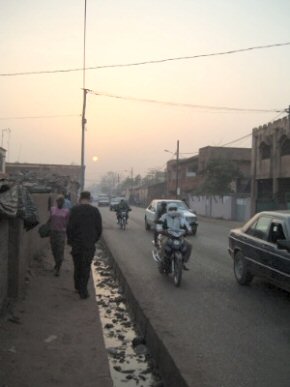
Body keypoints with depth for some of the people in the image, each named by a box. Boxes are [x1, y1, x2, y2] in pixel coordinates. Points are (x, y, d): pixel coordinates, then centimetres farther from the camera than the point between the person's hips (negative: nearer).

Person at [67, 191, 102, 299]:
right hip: (90, 244, 0)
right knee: (86, 267, 6)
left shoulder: (74, 210, -6)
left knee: (77, 266, 16)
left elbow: (70, 227, -8)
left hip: (77, 243, 0)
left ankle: (78, 287, 26)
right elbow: (99, 229, 3)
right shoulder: (95, 211, -1)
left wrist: (70, 240, 6)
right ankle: (83, 291, 4)